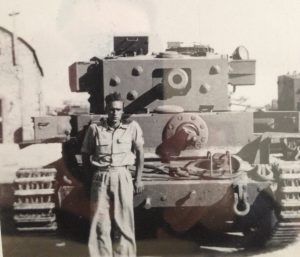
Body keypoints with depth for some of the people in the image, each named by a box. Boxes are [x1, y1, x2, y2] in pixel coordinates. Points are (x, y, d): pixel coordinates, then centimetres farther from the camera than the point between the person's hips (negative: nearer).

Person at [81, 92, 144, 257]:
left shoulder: (132, 127, 1)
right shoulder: (94, 128, 2)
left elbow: (140, 152, 8)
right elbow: (85, 155, 11)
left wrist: (138, 179, 5)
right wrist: (90, 175, 3)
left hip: (122, 177, 0)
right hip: (100, 178, 1)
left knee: (123, 223, 3)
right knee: (100, 223, 0)